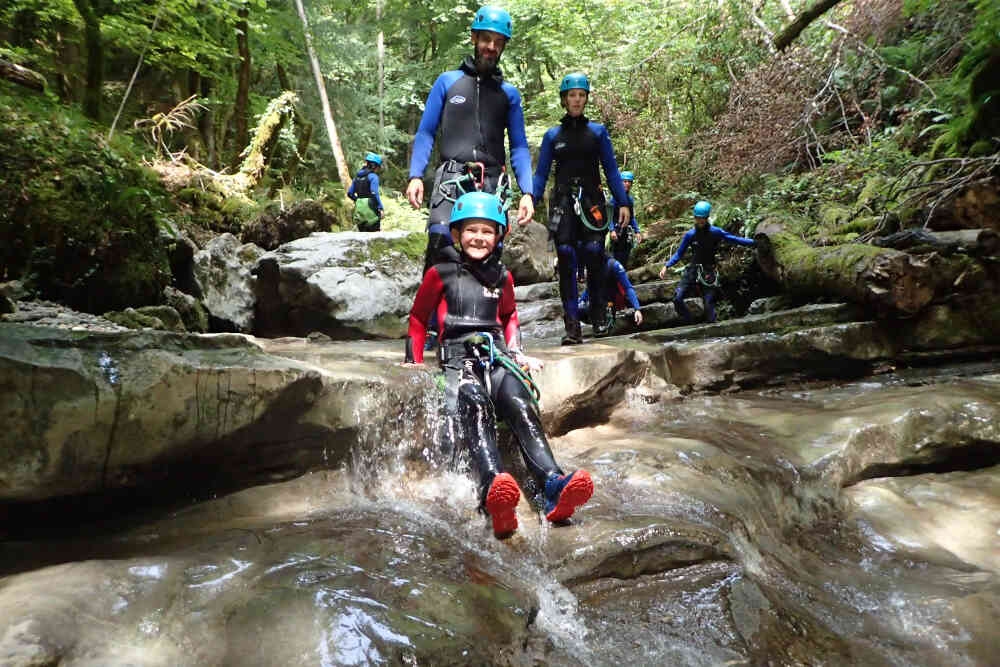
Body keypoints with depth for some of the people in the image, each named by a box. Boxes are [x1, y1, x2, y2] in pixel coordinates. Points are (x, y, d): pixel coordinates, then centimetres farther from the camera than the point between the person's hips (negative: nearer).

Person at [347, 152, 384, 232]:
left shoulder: (357, 177, 13)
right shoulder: (373, 176, -7)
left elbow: (350, 193, 13)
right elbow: (374, 193, -18)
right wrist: (380, 208, -14)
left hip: (359, 208, 7)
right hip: (370, 207, -6)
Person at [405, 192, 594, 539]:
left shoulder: (502, 277, 21)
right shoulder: (440, 273, 11)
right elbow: (418, 317, 20)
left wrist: (516, 352, 22)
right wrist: (415, 361, 11)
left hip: (496, 354, 3)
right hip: (458, 355, -3)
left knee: (521, 406, -30)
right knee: (475, 409, -37)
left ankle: (553, 485, -49)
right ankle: (494, 489, -62)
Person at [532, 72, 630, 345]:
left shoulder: (598, 131, 10)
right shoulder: (552, 136, 11)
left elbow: (611, 170, 9)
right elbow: (541, 174, 9)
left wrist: (623, 203, -1)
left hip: (592, 200, 0)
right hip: (563, 202, 0)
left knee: (594, 259, -9)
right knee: (566, 263, -8)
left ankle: (598, 316, 9)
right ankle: (572, 326, -8)